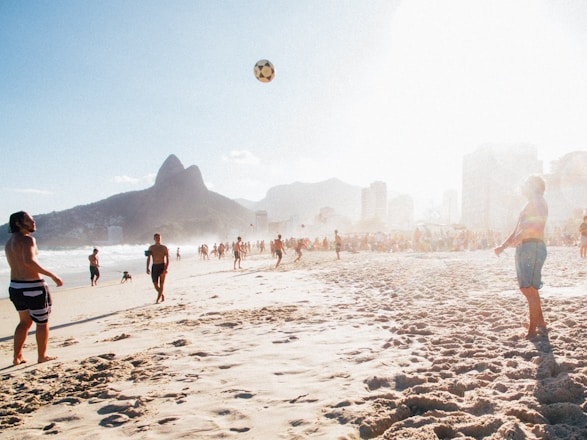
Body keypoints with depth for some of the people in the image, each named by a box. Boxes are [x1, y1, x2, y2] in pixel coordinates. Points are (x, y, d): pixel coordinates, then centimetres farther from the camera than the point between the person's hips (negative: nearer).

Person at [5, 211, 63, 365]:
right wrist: (52, 275, -28)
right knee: (42, 322, 8)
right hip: (32, 288, -8)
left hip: (15, 287, 9)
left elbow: (17, 265, 16)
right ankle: (42, 356, 18)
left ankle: (17, 356, 25)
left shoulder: (9, 242, 12)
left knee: (25, 322, 23)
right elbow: (29, 261, -30)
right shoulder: (27, 239, -16)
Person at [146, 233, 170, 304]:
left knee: (161, 284, -8)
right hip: (154, 267, 3)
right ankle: (162, 295, 27)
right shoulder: (151, 248, 9)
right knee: (155, 285, 3)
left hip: (162, 266, -3)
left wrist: (166, 269, -16)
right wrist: (147, 268, -3)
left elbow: (167, 259, -4)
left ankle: (158, 300, -6)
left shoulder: (164, 248, 0)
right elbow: (148, 259, 9)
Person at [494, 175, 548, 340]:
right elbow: (517, 231, 28)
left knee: (530, 289, -9)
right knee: (526, 288, 14)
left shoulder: (538, 201, -4)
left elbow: (539, 223, -23)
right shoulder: (530, 204, 26)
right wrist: (503, 246, 20)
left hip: (533, 247, -10)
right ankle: (541, 324, 25)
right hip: (523, 249, 10)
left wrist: (521, 235, -30)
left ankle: (532, 332, -4)